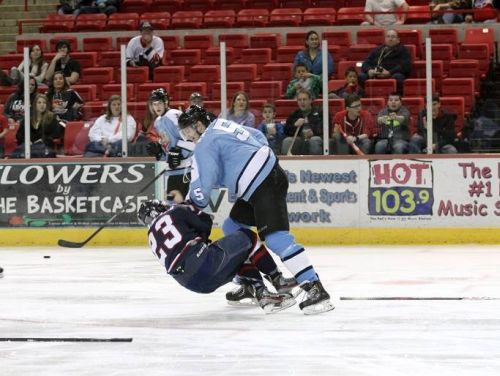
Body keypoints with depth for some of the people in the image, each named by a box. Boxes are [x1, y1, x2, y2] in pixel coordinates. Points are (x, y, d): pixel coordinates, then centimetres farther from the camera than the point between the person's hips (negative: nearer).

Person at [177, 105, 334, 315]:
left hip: (264, 187, -11)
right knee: (232, 228, 20)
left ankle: (315, 290, -32)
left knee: (275, 238, -22)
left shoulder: (205, 146, -7)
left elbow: (201, 189, -11)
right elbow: (259, 137, 27)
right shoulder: (222, 125, 20)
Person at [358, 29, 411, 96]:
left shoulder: (403, 50, 15)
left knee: (397, 77, -37)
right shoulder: (377, 50, 27)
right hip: (375, 76, 3)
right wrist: (369, 71, -7)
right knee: (361, 77, -24)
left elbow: (405, 66, -2)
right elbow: (366, 63, 19)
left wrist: (389, 73, -16)